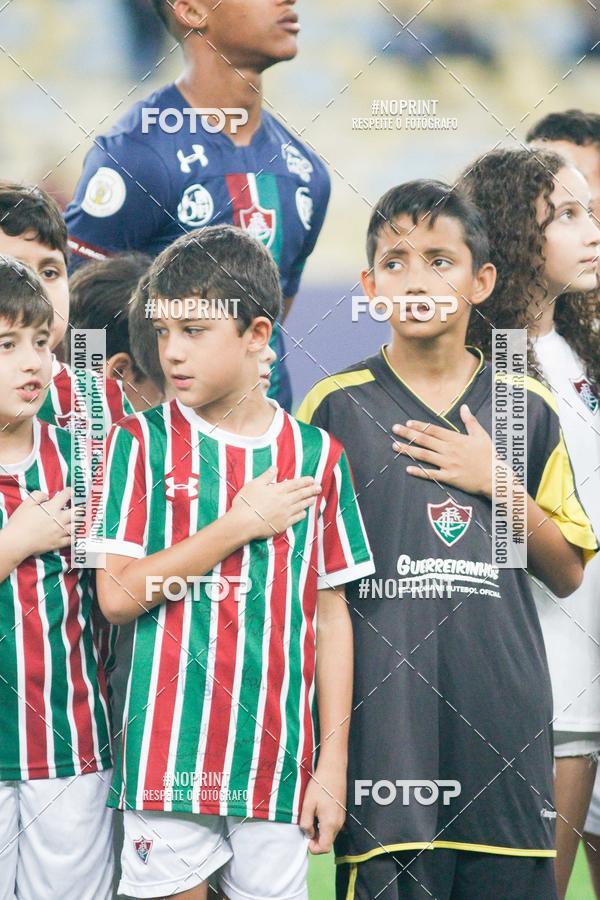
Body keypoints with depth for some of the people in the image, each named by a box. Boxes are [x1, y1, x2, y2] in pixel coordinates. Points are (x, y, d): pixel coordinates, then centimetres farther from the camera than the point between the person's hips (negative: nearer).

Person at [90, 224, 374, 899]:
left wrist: (333, 763, 3)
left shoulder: (316, 456, 5)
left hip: (279, 765, 1)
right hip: (167, 759, -1)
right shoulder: (143, 443, 1)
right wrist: (240, 526, -10)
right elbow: (117, 595, -7)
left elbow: (331, 615, 7)